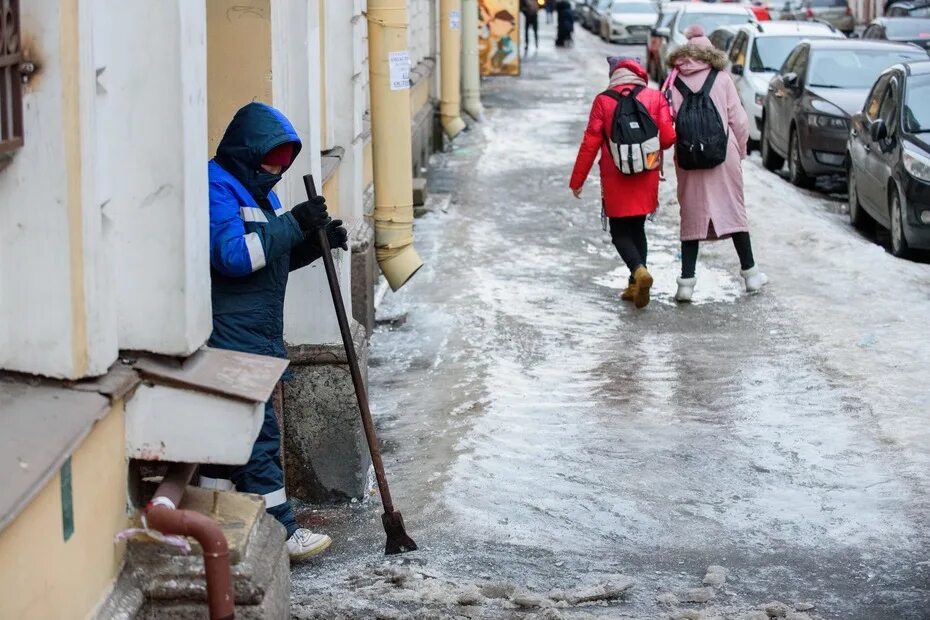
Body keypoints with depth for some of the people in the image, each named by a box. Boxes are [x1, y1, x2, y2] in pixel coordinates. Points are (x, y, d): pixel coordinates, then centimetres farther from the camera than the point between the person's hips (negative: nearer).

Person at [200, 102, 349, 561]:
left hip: (256, 336, 10)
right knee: (258, 434, -7)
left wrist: (316, 240, 4)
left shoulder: (256, 191, 17)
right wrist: (292, 225, -23)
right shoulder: (217, 189, -14)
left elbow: (276, 257, 23)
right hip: (230, 338, -10)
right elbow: (233, 255, -25)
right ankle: (280, 531, -2)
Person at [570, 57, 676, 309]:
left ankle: (639, 270, -20)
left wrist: (577, 180, 3)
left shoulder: (603, 101, -5)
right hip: (646, 177, 2)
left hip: (615, 179, -2)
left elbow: (590, 143, -5)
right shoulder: (655, 98, -3)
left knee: (620, 232, 7)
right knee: (637, 228, 17)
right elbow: (667, 138, -7)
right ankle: (635, 285, 14)